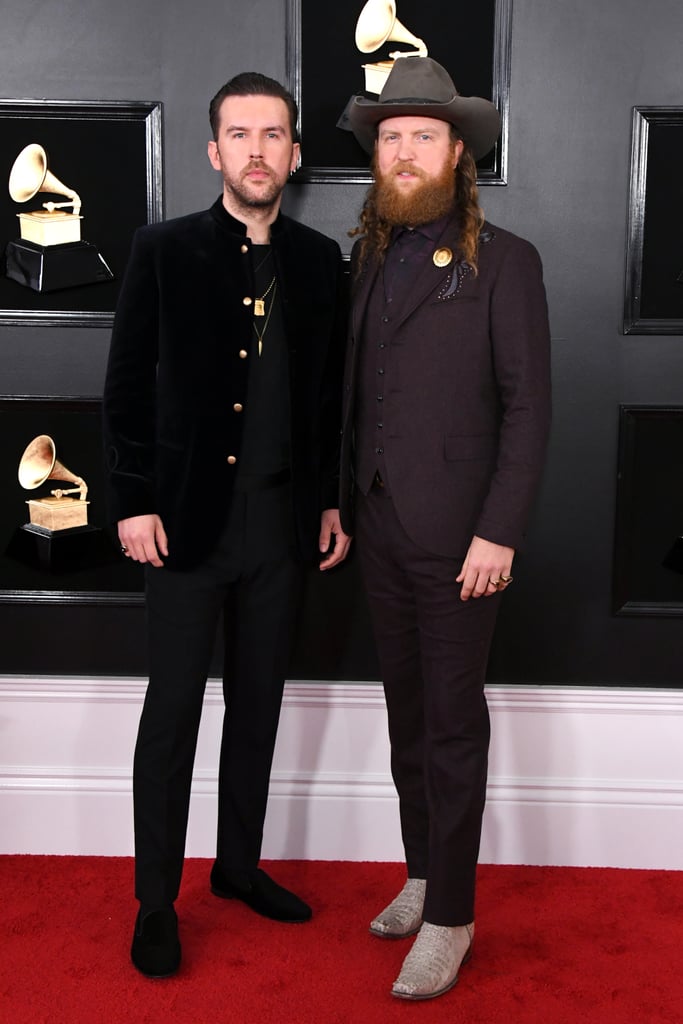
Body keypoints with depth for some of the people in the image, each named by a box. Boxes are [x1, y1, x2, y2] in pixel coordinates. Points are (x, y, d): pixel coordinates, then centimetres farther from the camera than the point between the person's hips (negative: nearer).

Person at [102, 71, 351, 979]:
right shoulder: (164, 250, -3)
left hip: (283, 521, 4)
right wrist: (133, 504, -9)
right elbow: (127, 387, -4)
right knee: (173, 709, 3)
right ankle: (156, 901, 17)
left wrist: (332, 501, 8)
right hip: (188, 519, -3)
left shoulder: (318, 260, 6)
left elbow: (330, 392, 10)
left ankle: (239, 863, 31)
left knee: (259, 702, 14)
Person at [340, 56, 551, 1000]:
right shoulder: (370, 257, 11)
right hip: (379, 526, 6)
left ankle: (449, 918, 15)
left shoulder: (503, 261, -5)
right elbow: (359, 392, 13)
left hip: (458, 532, -5)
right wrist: (343, 508, 9)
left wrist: (499, 533, -15)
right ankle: (423, 874, 30)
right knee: (407, 713, 14)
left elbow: (528, 406, -9)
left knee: (452, 725, 2)